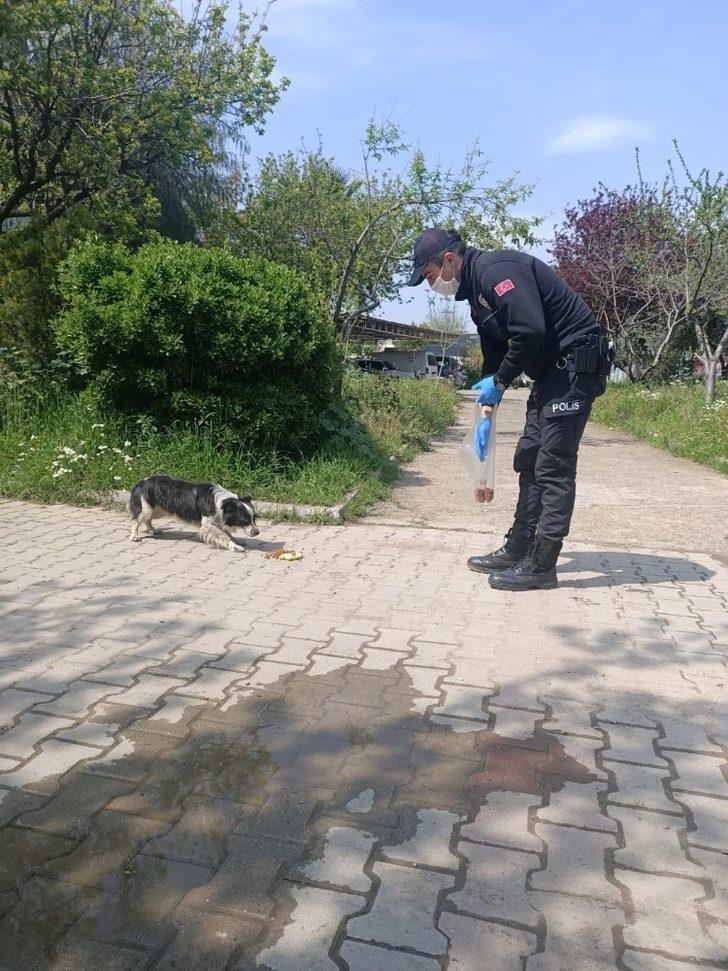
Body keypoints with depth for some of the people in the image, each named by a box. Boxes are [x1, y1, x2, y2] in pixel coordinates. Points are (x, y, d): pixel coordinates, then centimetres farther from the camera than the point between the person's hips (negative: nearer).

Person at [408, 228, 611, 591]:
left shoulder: (495, 269, -16)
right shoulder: (475, 291, 16)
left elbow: (530, 331, -26)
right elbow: (494, 356, 21)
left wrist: (499, 383, -14)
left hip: (576, 363, -10)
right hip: (551, 370, 11)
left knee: (554, 468, -9)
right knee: (528, 461, 11)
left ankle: (541, 565, -3)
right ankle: (517, 550, 19)